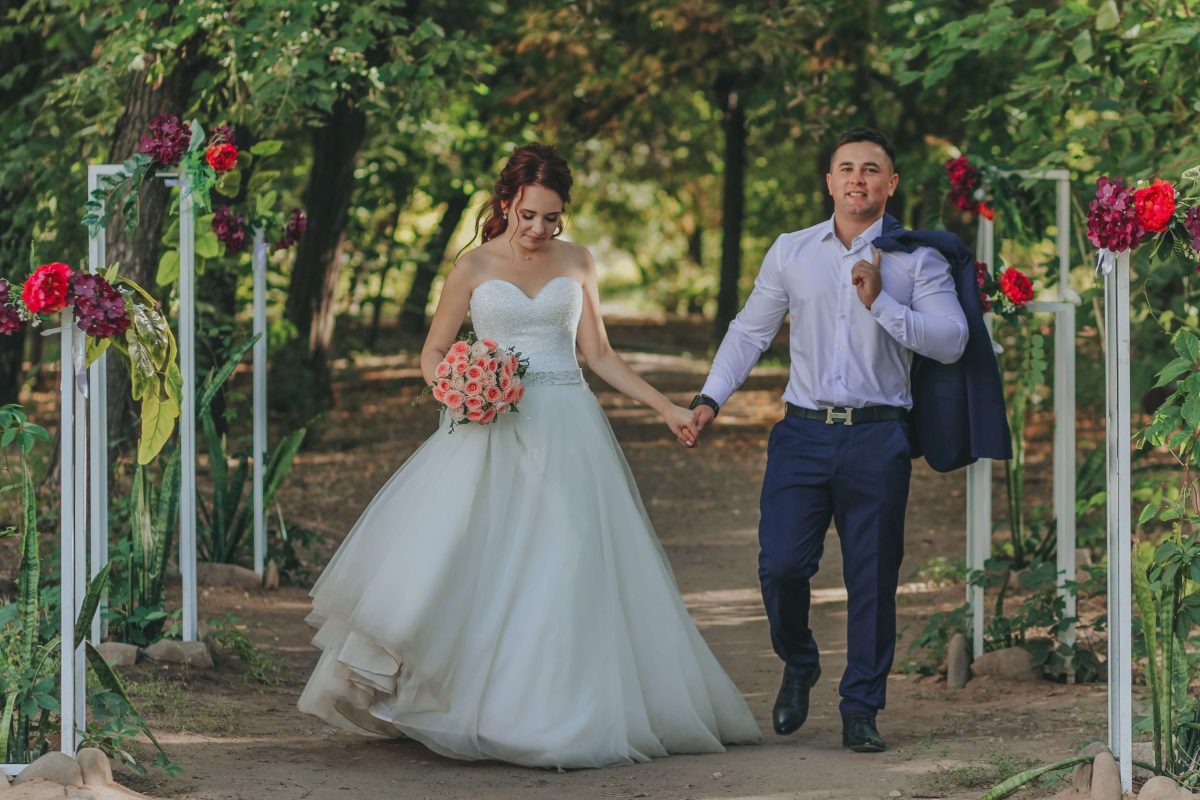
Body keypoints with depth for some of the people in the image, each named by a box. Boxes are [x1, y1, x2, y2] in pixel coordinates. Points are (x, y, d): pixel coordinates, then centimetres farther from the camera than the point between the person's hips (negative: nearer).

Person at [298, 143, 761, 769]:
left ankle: (558, 710, 2)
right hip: (495, 429, -2)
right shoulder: (474, 267, 4)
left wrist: (664, 407, 9)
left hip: (567, 429, 2)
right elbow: (433, 354, 8)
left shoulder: (577, 263, 9)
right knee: (473, 564, -14)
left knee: (570, 570, -4)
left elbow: (598, 354, 14)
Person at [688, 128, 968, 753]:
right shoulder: (791, 252, 11)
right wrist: (710, 398, 4)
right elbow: (749, 331, 15)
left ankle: (860, 709, 12)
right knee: (781, 565, -9)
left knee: (872, 578, 1)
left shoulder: (916, 260, 4)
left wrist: (880, 303, -14)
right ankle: (798, 666, 19)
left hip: (877, 439, -1)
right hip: (804, 432, 1)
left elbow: (951, 341, -6)